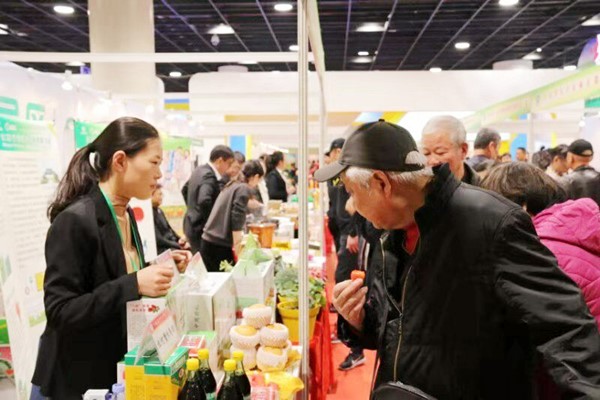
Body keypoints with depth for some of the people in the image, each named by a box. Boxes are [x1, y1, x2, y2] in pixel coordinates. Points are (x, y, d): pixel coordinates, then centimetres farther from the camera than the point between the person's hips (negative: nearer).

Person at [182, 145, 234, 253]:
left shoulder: (199, 170, 10)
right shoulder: (209, 176, -20)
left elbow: (185, 190, 24)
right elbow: (204, 201, -35)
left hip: (192, 225, 10)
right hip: (201, 229, -10)